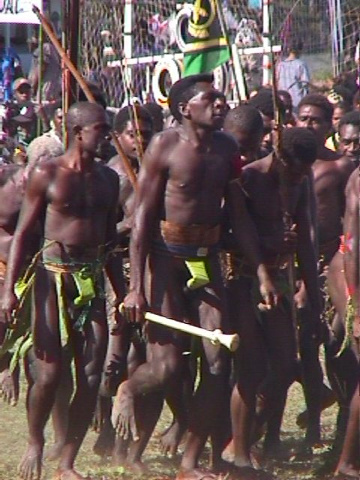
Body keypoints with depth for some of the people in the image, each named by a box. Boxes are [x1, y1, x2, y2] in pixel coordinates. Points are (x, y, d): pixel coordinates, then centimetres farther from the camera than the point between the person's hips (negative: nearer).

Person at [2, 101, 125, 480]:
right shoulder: (47, 174, -2)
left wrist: (121, 293, 19)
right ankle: (35, 444, 17)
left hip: (93, 278, 5)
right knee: (49, 371, -8)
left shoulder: (107, 179, 12)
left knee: (91, 374, -3)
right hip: (54, 274, -5)